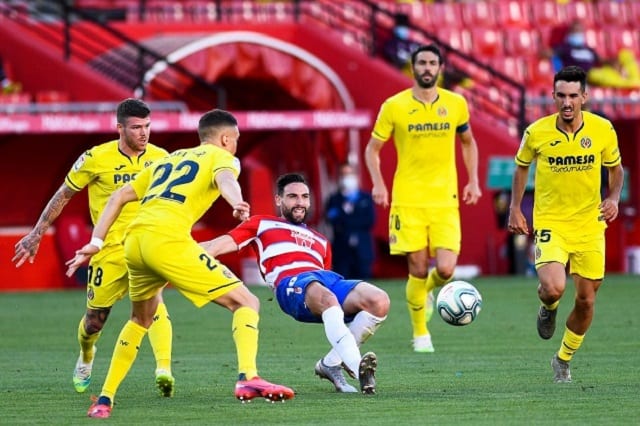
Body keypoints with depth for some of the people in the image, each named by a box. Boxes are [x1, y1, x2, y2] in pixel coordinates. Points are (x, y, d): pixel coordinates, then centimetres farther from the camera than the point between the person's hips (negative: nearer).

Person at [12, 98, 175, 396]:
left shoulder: (160, 158, -1)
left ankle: (164, 370, -36)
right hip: (110, 249, 0)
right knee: (95, 319, 10)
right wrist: (37, 234, 6)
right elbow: (63, 195, 5)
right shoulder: (96, 158, -8)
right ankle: (86, 359, 44)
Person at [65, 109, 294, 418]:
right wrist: (238, 204, -32)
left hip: (134, 241, 7)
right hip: (168, 241, -7)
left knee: (140, 320, 31)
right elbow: (225, 178, -11)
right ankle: (248, 378, -23)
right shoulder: (221, 157, 15)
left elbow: (118, 197, 29)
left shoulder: (167, 160, 34)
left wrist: (95, 243, 26)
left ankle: (105, 399, 27)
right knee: (246, 303, -1)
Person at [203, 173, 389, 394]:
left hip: (327, 277, 5)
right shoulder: (263, 224, 29)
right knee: (327, 299, -41)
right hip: (290, 282, -5)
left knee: (379, 301, -24)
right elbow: (224, 243, 19)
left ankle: (331, 364, -13)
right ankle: (358, 368, -58)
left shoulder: (320, 241, 40)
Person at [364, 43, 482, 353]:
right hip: (408, 200, -1)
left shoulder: (456, 104, 4)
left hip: (445, 201, 2)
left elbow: (468, 142, 20)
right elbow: (373, 148, 6)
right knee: (418, 270, -3)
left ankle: (427, 291, 26)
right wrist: (378, 183, -9)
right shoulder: (394, 107, -3)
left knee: (445, 270, -11)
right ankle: (420, 334, 17)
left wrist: (473, 181, 10)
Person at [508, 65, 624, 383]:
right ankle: (548, 308, 16)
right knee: (553, 288, -24)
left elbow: (615, 168, 11)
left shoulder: (603, 130, -6)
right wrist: (515, 208, 4)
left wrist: (613, 198, -7)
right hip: (550, 222, -2)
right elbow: (521, 167, 10)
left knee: (586, 300, 7)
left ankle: (563, 360, 31)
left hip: (589, 224, 2)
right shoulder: (537, 133, -9)